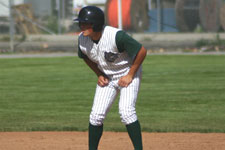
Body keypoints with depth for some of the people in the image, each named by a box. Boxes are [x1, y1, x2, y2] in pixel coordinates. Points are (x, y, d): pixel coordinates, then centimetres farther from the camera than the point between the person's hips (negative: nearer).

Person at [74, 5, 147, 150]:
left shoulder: (116, 36, -33)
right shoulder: (82, 40, -14)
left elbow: (142, 51, -25)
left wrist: (130, 75, -19)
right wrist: (99, 75, 0)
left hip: (128, 74, -5)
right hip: (106, 77, 5)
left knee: (126, 111, -21)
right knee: (96, 115, -3)